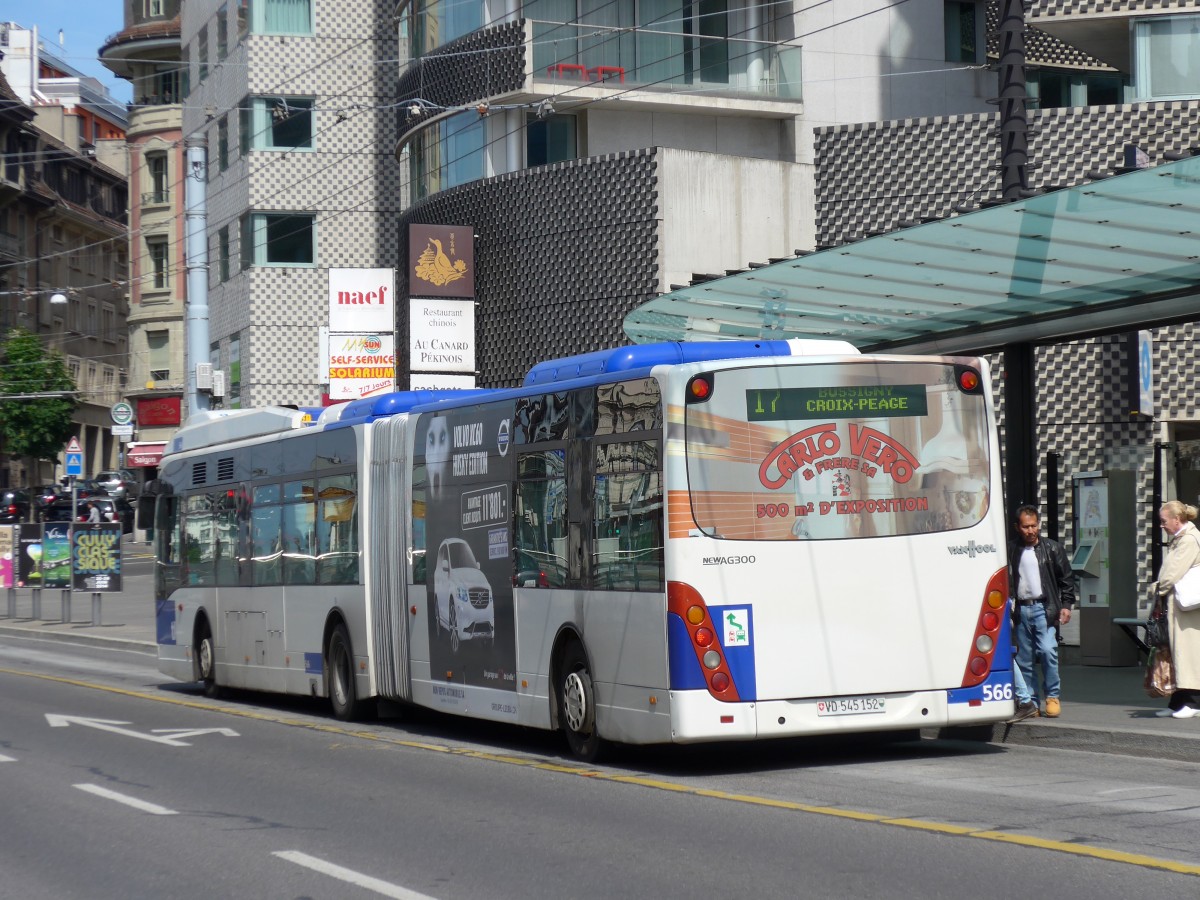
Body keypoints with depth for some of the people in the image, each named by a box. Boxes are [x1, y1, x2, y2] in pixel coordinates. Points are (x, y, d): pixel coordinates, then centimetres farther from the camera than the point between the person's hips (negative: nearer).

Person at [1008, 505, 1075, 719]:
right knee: (1024, 658, 4)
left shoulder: (1052, 549, 4)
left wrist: (1066, 605, 1)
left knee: (1047, 650, -15)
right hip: (1021, 609, 2)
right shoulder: (1011, 551, 7)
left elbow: (1067, 578, 8)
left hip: (1044, 607, -2)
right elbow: (1006, 581, 10)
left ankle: (1052, 697, 0)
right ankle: (1028, 702, 9)